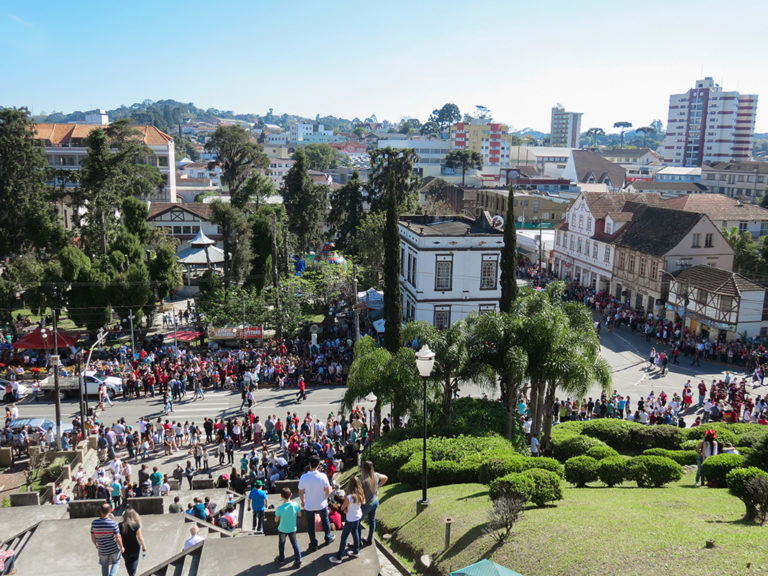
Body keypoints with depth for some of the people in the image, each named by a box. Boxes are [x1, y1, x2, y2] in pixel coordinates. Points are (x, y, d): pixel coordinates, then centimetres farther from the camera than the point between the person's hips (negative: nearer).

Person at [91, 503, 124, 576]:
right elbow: (118, 537, -18)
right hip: (114, 549, -2)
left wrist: (96, 545, 19)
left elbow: (92, 537, -1)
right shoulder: (113, 523, -21)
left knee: (104, 566, 22)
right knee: (116, 563, 22)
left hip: (102, 550, 2)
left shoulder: (94, 523, -13)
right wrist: (121, 547, -2)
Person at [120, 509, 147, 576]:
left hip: (124, 548, 2)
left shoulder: (120, 525, -9)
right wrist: (143, 546, 4)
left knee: (128, 562, 22)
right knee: (134, 562, 18)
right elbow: (140, 538, -10)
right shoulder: (136, 525, -15)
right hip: (134, 548, -2)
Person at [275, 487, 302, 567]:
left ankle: (281, 559, 37)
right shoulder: (295, 505, -18)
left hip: (282, 529, -2)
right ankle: (298, 559, 18)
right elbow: (299, 514, -3)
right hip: (292, 529, 2)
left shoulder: (280, 508, -26)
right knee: (294, 543, 18)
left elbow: (276, 520, -13)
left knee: (281, 544, 21)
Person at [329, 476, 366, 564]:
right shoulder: (360, 495, -11)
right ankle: (356, 551, 41)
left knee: (343, 537, 6)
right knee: (355, 533, 25)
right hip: (358, 517, 6)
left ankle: (338, 558, 16)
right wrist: (347, 508, -11)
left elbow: (342, 508, -16)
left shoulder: (349, 497, -31)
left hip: (350, 520, -6)